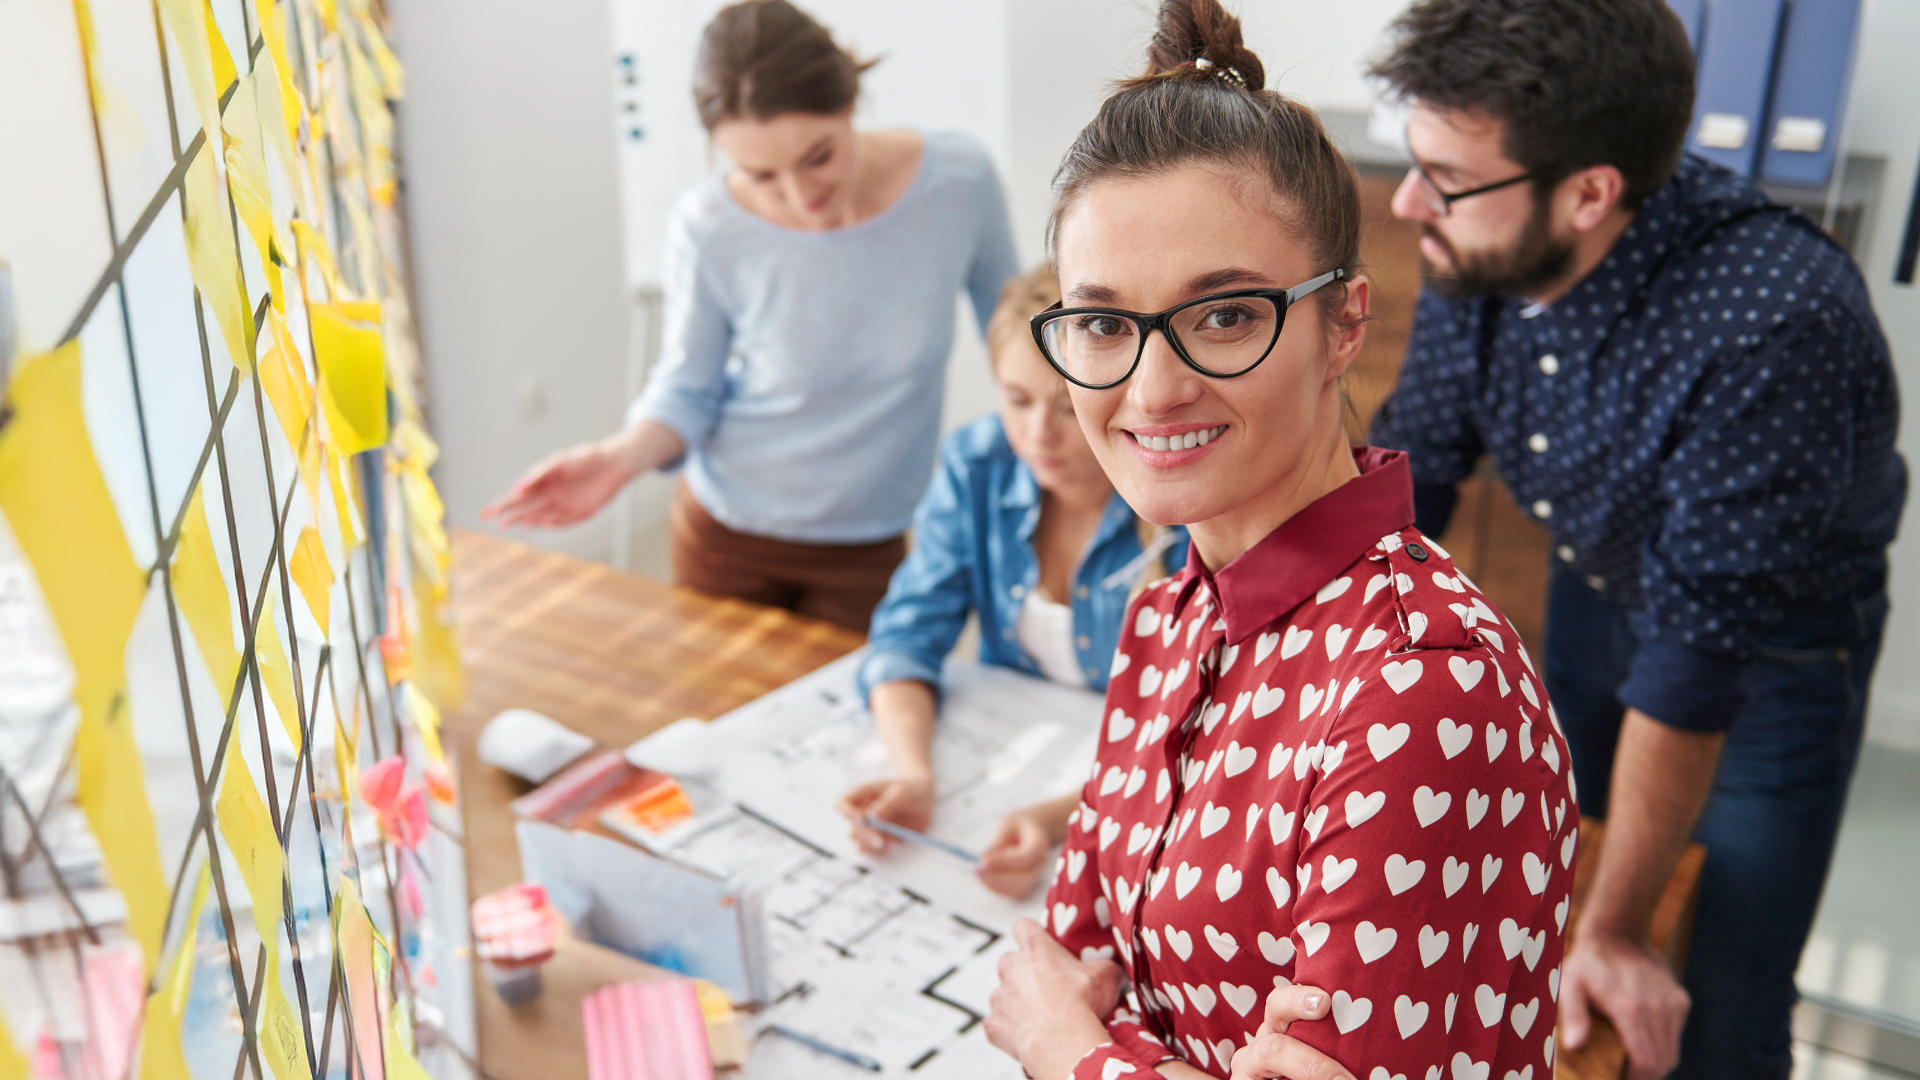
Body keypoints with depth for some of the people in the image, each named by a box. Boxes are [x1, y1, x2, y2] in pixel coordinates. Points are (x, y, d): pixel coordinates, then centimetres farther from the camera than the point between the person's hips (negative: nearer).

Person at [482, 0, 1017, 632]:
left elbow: (1014, 339, 0)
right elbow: (688, 388, -7)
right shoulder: (708, 230, -20)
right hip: (727, 538, 0)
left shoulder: (959, 181, -17)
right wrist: (622, 456, -25)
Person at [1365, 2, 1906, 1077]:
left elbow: (1695, 660, -33)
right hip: (1594, 586, 5)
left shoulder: (1771, 326, -40)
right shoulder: (1483, 248, -21)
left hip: (1774, 647, -5)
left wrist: (1618, 937, -22)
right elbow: (1409, 475, -7)